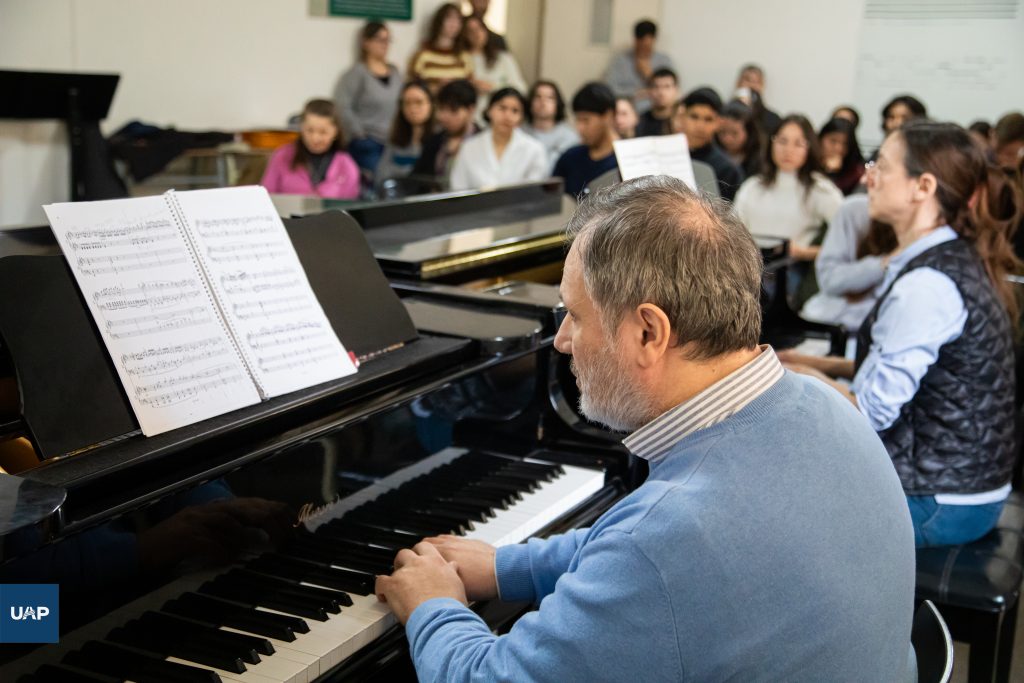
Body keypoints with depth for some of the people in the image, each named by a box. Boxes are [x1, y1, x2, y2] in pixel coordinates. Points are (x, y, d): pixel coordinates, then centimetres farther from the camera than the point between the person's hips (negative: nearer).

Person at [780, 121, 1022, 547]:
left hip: (939, 504, -9)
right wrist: (829, 366, 10)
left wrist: (805, 376, -6)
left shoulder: (928, 284, -24)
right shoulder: (958, 260, 8)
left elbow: (872, 412, -23)